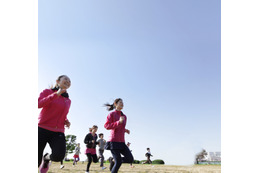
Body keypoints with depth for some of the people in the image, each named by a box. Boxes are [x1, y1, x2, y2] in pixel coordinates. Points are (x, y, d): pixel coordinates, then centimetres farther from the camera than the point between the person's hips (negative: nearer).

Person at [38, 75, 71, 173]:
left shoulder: (68, 100, 17)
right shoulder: (47, 91, 4)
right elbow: (39, 104, -13)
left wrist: (66, 121, 7)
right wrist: (56, 94, -19)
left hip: (58, 133, 3)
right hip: (42, 129, -3)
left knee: (59, 156, -21)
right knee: (36, 162, -6)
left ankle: (46, 158, 13)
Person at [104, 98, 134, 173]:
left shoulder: (124, 116, 15)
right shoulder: (111, 114, -4)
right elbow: (106, 126, -14)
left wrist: (125, 130, 8)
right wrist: (119, 122, -22)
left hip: (121, 142, 7)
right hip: (113, 141, -6)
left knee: (130, 159, -4)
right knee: (118, 162, -9)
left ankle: (113, 160, 17)